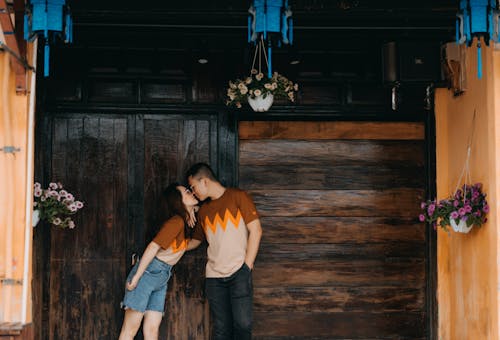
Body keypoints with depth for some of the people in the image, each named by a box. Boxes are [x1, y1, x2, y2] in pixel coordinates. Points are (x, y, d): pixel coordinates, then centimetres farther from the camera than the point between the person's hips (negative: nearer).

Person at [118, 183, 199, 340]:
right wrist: (136, 277, -22)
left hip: (162, 277, 8)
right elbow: (153, 246, -22)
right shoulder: (176, 221, -16)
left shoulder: (184, 222, 9)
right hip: (147, 273, -8)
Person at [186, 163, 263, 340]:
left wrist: (247, 265, -9)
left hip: (239, 273, -5)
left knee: (242, 323, -13)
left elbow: (256, 230, -4)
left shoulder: (237, 197, 1)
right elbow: (195, 241, 27)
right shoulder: (204, 210, 18)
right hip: (214, 276, 5)